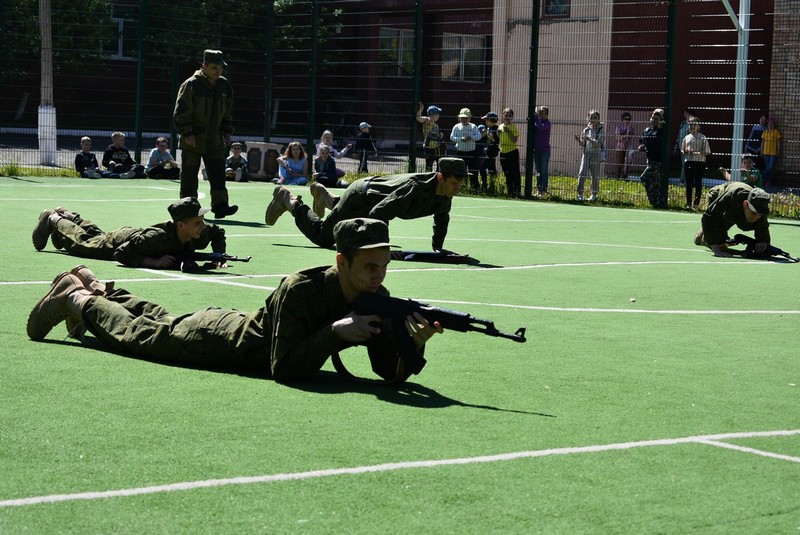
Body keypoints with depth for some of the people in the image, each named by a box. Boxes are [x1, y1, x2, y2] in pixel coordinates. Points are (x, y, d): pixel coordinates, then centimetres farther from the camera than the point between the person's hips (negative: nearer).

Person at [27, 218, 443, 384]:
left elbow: (391, 373, -22)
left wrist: (413, 344, -42)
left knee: (161, 324, 29)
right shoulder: (300, 289, -40)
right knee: (140, 334, 17)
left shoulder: (378, 299, -21)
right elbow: (285, 370, -41)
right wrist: (336, 333, -48)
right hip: (226, 340, -6)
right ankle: (80, 298, 40)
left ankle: (94, 287, 49)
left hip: (245, 328, 6)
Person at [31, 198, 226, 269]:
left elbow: (218, 232, -8)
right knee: (82, 241, 23)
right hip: (120, 241, -6)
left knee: (98, 236, 35)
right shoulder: (159, 236, -49)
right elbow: (121, 253, -42)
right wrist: (154, 261, -51)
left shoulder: (201, 234, -32)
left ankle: (69, 217, 56)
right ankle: (54, 219, 46)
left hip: (136, 234, 6)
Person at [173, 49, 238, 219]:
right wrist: (187, 133, -17)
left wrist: (227, 132, 11)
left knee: (218, 174, -5)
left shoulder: (224, 86, 7)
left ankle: (220, 205, -8)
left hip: (215, 141, 5)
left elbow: (228, 112, 19)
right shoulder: (191, 85, -12)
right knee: (189, 176, 3)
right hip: (193, 141, -5)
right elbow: (180, 113, -11)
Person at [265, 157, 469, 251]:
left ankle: (326, 197, 53)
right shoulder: (415, 189, -43)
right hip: (360, 196, -8)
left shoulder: (445, 194, -18)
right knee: (323, 237, 3)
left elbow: (442, 217, 6)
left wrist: (437, 248, 1)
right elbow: (377, 214, -44)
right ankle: (289, 200, 21)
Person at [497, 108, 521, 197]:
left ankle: (517, 190, -1)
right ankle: (509, 190, 17)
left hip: (512, 152, -5)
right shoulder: (500, 127, 10)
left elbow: (515, 140, -15)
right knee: (507, 174, 10)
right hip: (503, 152, 5)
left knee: (515, 173, -5)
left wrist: (508, 132, -22)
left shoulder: (514, 127, -6)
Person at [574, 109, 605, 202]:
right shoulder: (586, 130, 10)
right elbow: (583, 145, 14)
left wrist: (589, 139, -23)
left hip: (597, 155, -3)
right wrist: (579, 140, -6)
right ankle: (580, 194, -3)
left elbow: (599, 143, -13)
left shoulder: (601, 130, -1)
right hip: (586, 154, 3)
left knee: (595, 176, 3)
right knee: (582, 174, -8)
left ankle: (594, 194, 14)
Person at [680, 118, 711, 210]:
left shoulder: (702, 138, 0)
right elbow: (682, 150, 20)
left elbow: (707, 152, -2)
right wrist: (685, 151, -3)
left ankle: (696, 203, -2)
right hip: (688, 162, 4)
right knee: (689, 184, 6)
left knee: (698, 183, -4)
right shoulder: (686, 138, 14)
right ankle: (688, 203, 10)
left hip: (699, 162, -4)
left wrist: (698, 152, -17)